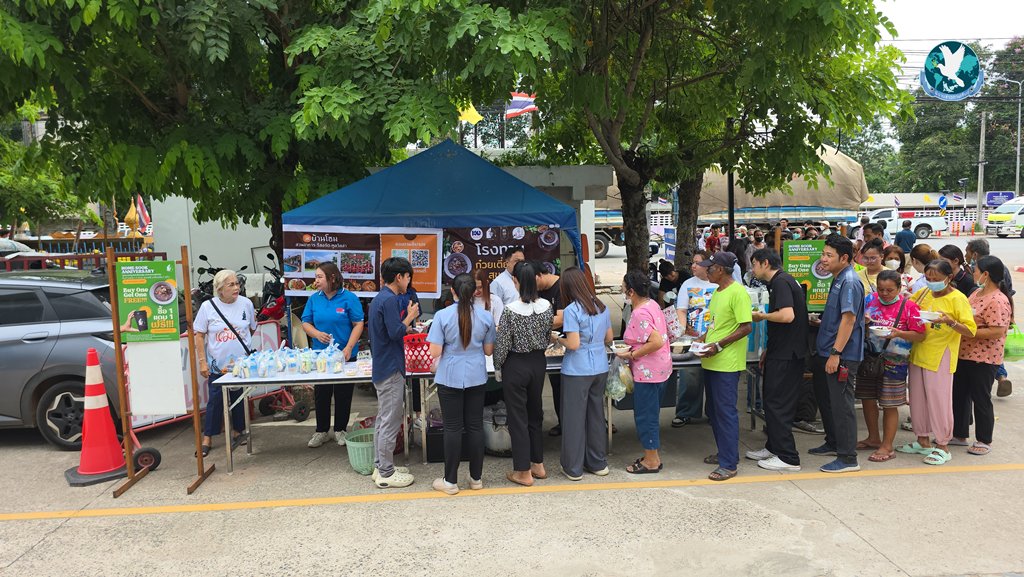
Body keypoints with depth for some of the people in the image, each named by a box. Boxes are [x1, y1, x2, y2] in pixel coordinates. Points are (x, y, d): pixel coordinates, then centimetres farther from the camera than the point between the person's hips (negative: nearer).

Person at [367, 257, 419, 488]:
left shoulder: (379, 298, 13)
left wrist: (406, 327, 17)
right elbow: (396, 333, -22)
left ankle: (381, 466, 26)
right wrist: (410, 317, -9)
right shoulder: (390, 300, -18)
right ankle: (386, 474, 6)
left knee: (384, 419, 17)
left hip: (381, 368, 10)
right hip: (391, 369, -10)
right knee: (390, 422, -2)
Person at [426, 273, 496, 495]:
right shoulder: (486, 316, -3)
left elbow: (435, 352, -13)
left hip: (450, 378, -2)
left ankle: (450, 481, 14)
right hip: (476, 378, 3)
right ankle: (476, 478, 21)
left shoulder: (442, 316, -12)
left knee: (453, 428, 5)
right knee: (475, 426, 11)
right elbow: (489, 350, 4)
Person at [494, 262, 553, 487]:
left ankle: (523, 472, 13)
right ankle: (538, 464, 30)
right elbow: (548, 337, 6)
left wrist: (497, 367, 0)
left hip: (516, 365, -5)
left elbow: (502, 343, -14)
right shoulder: (547, 307, -6)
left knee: (518, 417, 6)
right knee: (535, 413, 19)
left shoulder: (511, 310, -20)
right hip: (539, 362, 5)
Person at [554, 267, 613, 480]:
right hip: (600, 368, 6)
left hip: (577, 371, -6)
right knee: (596, 414, 17)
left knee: (574, 417, 4)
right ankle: (598, 462, 27)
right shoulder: (602, 307, 6)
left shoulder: (572, 310, -14)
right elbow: (609, 339, 12)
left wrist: (558, 339, 0)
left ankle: (573, 468, 12)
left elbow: (573, 344, -18)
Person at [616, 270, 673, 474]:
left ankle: (651, 461, 14)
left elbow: (657, 342, -29)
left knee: (645, 416, 3)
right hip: (659, 368, 10)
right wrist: (634, 349, 13)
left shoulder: (640, 314, -22)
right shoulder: (652, 304, 8)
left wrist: (631, 354, -20)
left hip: (648, 372, -10)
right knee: (650, 414, 19)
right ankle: (653, 456, 30)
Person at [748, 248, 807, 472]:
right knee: (773, 402, 17)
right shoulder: (780, 281, 16)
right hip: (782, 352, 10)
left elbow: (787, 315, -29)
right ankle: (774, 448, 27)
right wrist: (768, 350, 21)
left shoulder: (780, 282, -15)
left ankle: (788, 458, 3)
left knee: (778, 405, -4)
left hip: (786, 356, -10)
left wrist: (762, 316, -13)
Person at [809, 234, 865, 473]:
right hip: (827, 351, 10)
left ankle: (848, 458, 5)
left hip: (842, 355, -10)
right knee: (825, 397, 20)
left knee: (841, 404, -4)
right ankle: (833, 443, 35)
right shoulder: (838, 280, 13)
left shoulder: (850, 282, -17)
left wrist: (836, 353, -24)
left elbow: (849, 319, -23)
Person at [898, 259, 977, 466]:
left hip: (940, 357, -6)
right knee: (917, 398, 13)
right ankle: (923, 441, 27)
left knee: (939, 400, 0)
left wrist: (949, 321, -31)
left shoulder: (958, 299, -10)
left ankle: (942, 447, 13)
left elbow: (970, 331, -16)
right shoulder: (924, 292, 6)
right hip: (918, 353, 6)